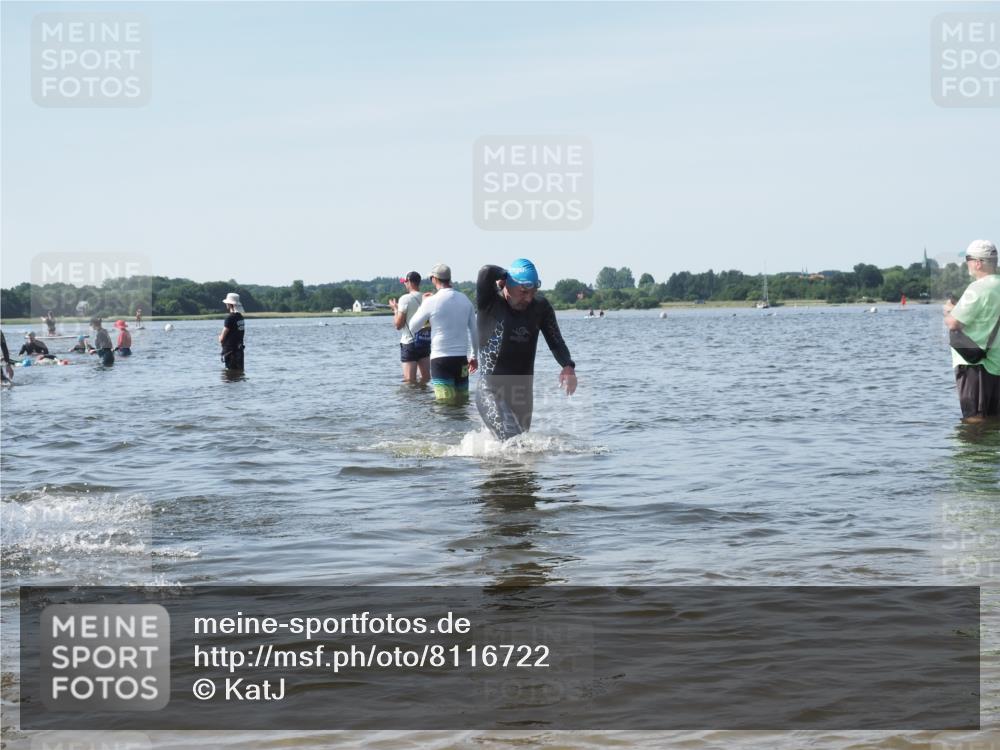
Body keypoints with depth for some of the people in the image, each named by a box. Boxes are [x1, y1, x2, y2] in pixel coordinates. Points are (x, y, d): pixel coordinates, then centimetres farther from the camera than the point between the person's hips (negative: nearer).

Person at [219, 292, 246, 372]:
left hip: (230, 350, -8)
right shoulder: (241, 317, 9)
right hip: (239, 349, 8)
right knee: (240, 371, 12)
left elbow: (221, 339, -14)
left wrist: (220, 337, 10)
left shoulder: (230, 318, -17)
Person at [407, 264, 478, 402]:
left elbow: (413, 327, 4)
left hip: (440, 358, -4)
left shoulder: (431, 301, -8)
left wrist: (422, 304, 15)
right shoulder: (465, 300, 5)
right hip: (461, 358, 4)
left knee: (445, 402, -6)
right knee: (462, 400, 11)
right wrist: (474, 356, 20)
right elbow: (474, 331, 9)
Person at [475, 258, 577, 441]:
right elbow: (486, 272, -28)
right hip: (491, 390, -5)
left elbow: (555, 341, 2)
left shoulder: (540, 307, 3)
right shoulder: (490, 303, -10)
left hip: (523, 392, 5)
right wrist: (506, 275, -7)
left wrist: (568, 366, -17)